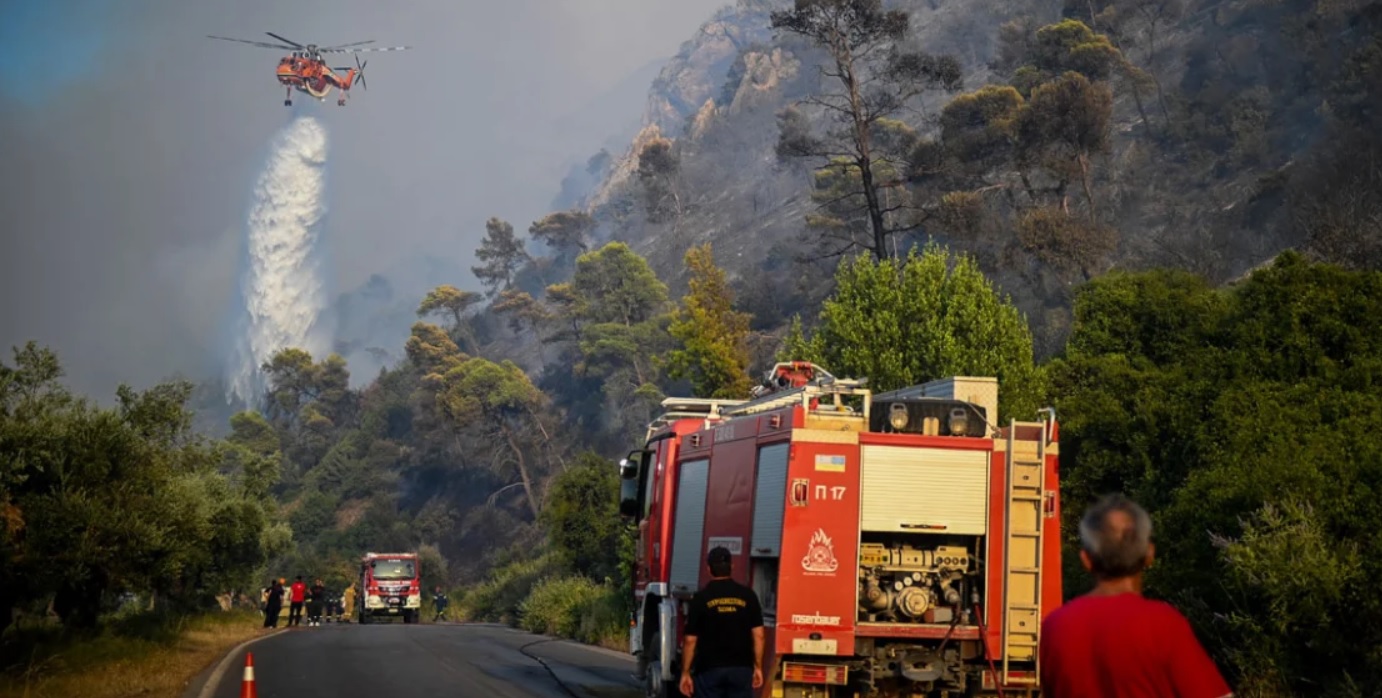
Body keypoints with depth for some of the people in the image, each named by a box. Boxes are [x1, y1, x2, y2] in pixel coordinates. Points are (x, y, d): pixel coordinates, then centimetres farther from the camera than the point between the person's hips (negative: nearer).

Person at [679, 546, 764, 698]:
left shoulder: (701, 598, -5)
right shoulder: (747, 596, 1)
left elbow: (690, 640, -4)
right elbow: (758, 635, 0)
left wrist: (685, 672, 3)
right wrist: (758, 667, 9)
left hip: (710, 669, -2)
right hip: (741, 668, 2)